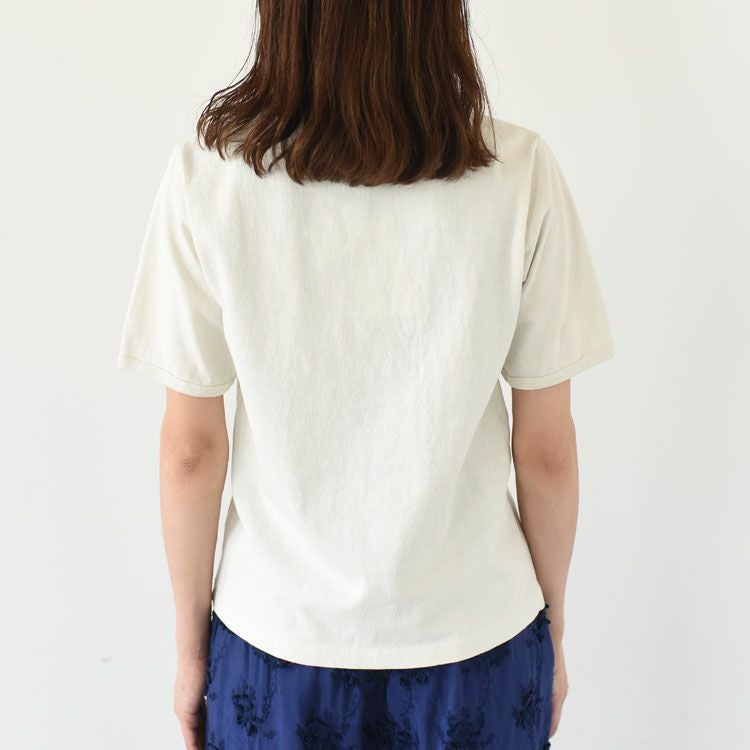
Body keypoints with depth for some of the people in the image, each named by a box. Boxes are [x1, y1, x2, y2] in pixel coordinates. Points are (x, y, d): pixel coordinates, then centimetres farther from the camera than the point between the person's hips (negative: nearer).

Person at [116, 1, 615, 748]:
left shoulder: (208, 173, -17)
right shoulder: (518, 173, -17)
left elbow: (190, 448, -10)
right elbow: (546, 448, -9)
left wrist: (191, 640, 5)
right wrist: (553, 627, 8)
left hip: (277, 640, 1)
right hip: (476, 636, 0)